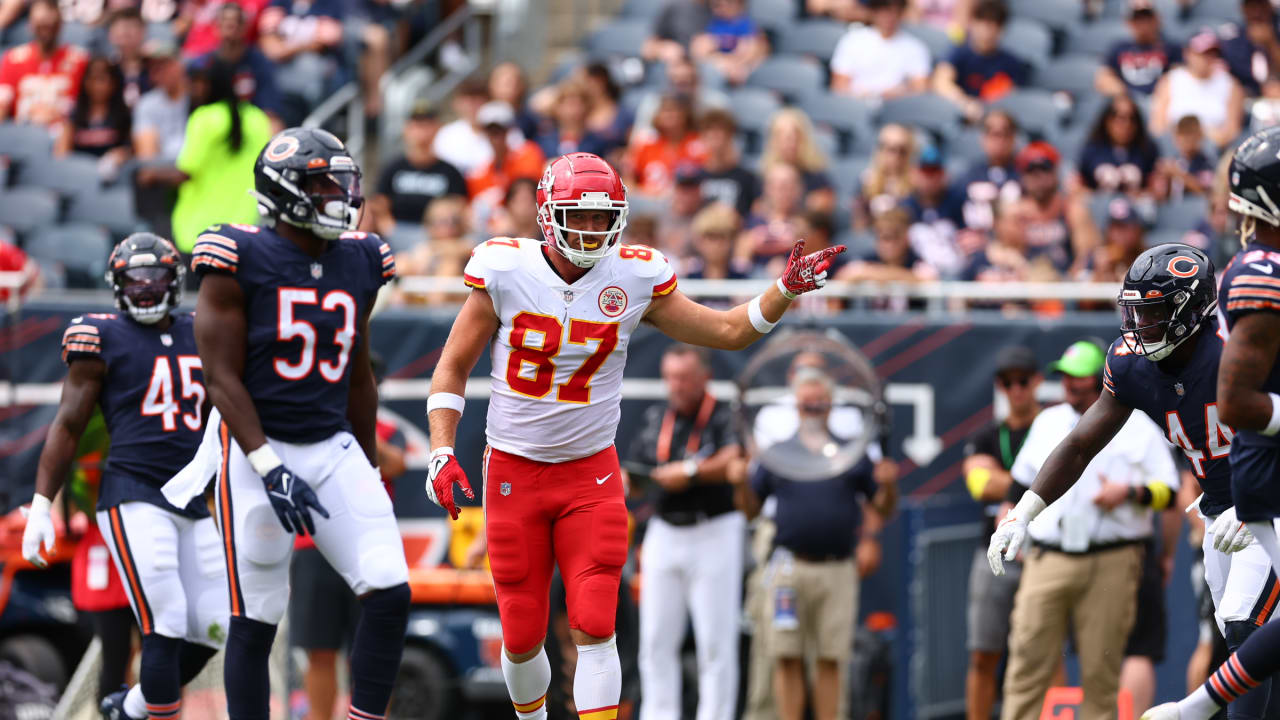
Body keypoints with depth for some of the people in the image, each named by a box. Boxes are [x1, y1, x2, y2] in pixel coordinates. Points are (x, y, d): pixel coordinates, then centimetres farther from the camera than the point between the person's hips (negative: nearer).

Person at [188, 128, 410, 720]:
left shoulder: (358, 263, 8)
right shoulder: (240, 260, -10)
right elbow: (222, 379, -12)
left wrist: (368, 468, 21)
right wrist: (271, 470, -20)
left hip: (334, 448, 5)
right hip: (258, 452, -5)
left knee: (390, 594, -7)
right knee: (256, 620, -1)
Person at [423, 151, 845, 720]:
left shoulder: (634, 279, -5)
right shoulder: (505, 272, -10)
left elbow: (729, 331, 4)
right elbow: (454, 367, 0)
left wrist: (786, 290, -12)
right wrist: (441, 451, -10)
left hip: (591, 474, 1)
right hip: (513, 474, -1)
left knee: (595, 630, -11)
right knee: (522, 638, 4)